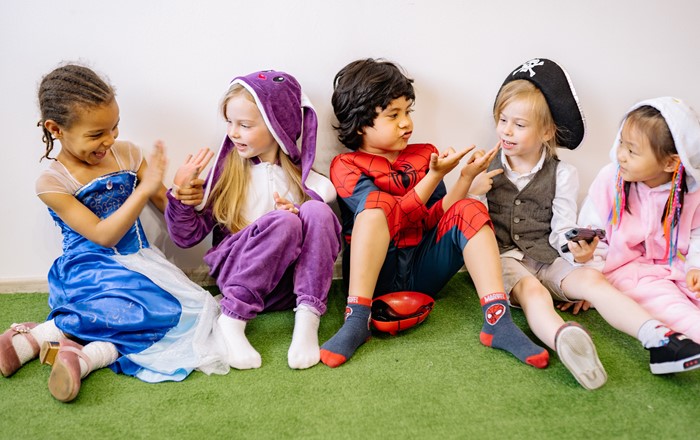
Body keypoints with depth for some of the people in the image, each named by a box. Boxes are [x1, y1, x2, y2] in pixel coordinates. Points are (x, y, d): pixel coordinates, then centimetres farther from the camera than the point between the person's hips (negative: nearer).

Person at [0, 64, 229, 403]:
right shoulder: (52, 182, -8)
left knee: (191, 308, -23)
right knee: (156, 307, -34)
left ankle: (91, 354, -28)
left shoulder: (127, 153, 5)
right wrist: (145, 189, -22)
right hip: (91, 268, -5)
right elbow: (102, 236, -15)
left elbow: (166, 206, 13)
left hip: (140, 260, 6)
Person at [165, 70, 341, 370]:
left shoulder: (305, 180, 7)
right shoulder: (226, 175, 8)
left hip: (294, 279, 1)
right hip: (237, 275, -1)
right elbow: (188, 236, 9)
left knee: (317, 212, -25)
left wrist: (299, 215, -12)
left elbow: (325, 234, 7)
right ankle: (232, 319, -25)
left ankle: (307, 318, -30)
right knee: (281, 222, -30)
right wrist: (180, 195, -8)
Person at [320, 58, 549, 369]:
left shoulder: (424, 156, 13)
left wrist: (465, 177, -8)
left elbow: (433, 220, 4)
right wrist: (436, 175, -19)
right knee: (377, 203, -28)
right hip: (376, 273, -4)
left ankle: (498, 322, -29)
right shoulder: (346, 166, -1)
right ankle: (357, 321, -36)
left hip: (423, 271, 4)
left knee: (469, 211, -16)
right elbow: (390, 215, -14)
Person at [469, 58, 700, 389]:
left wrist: (576, 249, -20)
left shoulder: (561, 174, 8)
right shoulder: (486, 167, 9)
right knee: (532, 291, -33)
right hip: (502, 257, -2)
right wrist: (470, 191, -10)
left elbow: (561, 230, 2)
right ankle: (563, 339, -65)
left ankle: (659, 338, -42)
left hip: (546, 258, 2)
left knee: (591, 279, -25)